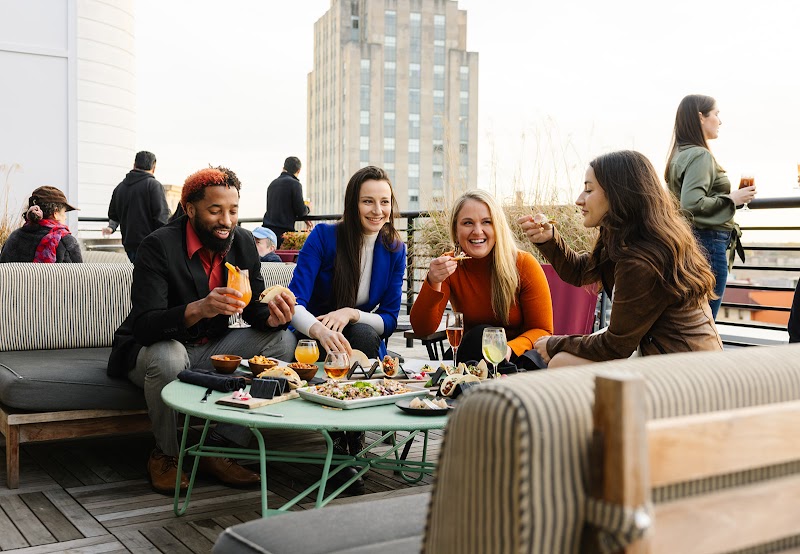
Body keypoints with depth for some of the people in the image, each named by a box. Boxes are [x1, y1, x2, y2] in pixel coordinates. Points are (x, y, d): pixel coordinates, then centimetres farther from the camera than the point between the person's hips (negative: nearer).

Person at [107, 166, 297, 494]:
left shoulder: (243, 243, -3)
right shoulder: (158, 246, -21)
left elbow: (254, 308, 1)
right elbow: (144, 326, -29)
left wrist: (273, 317, -24)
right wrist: (197, 309, -48)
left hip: (211, 349, 6)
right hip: (151, 350, -5)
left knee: (281, 340, -13)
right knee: (168, 355, -39)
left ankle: (222, 448, -10)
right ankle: (165, 454, -9)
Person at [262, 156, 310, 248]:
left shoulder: (272, 184, 16)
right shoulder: (294, 184, -5)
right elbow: (301, 211, -8)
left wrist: (303, 218, 29)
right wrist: (307, 209, 17)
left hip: (267, 228, 6)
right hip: (283, 232, -6)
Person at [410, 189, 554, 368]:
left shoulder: (524, 264, -10)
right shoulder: (448, 266, -5)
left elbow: (542, 330, -8)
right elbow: (422, 330, -12)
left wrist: (510, 348, -29)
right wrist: (433, 283, -29)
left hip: (520, 357, -1)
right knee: (480, 334, -30)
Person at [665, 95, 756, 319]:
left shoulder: (680, 154, 13)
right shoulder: (700, 155, -14)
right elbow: (692, 203, -25)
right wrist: (731, 199, -13)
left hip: (691, 240, 10)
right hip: (708, 244, -10)